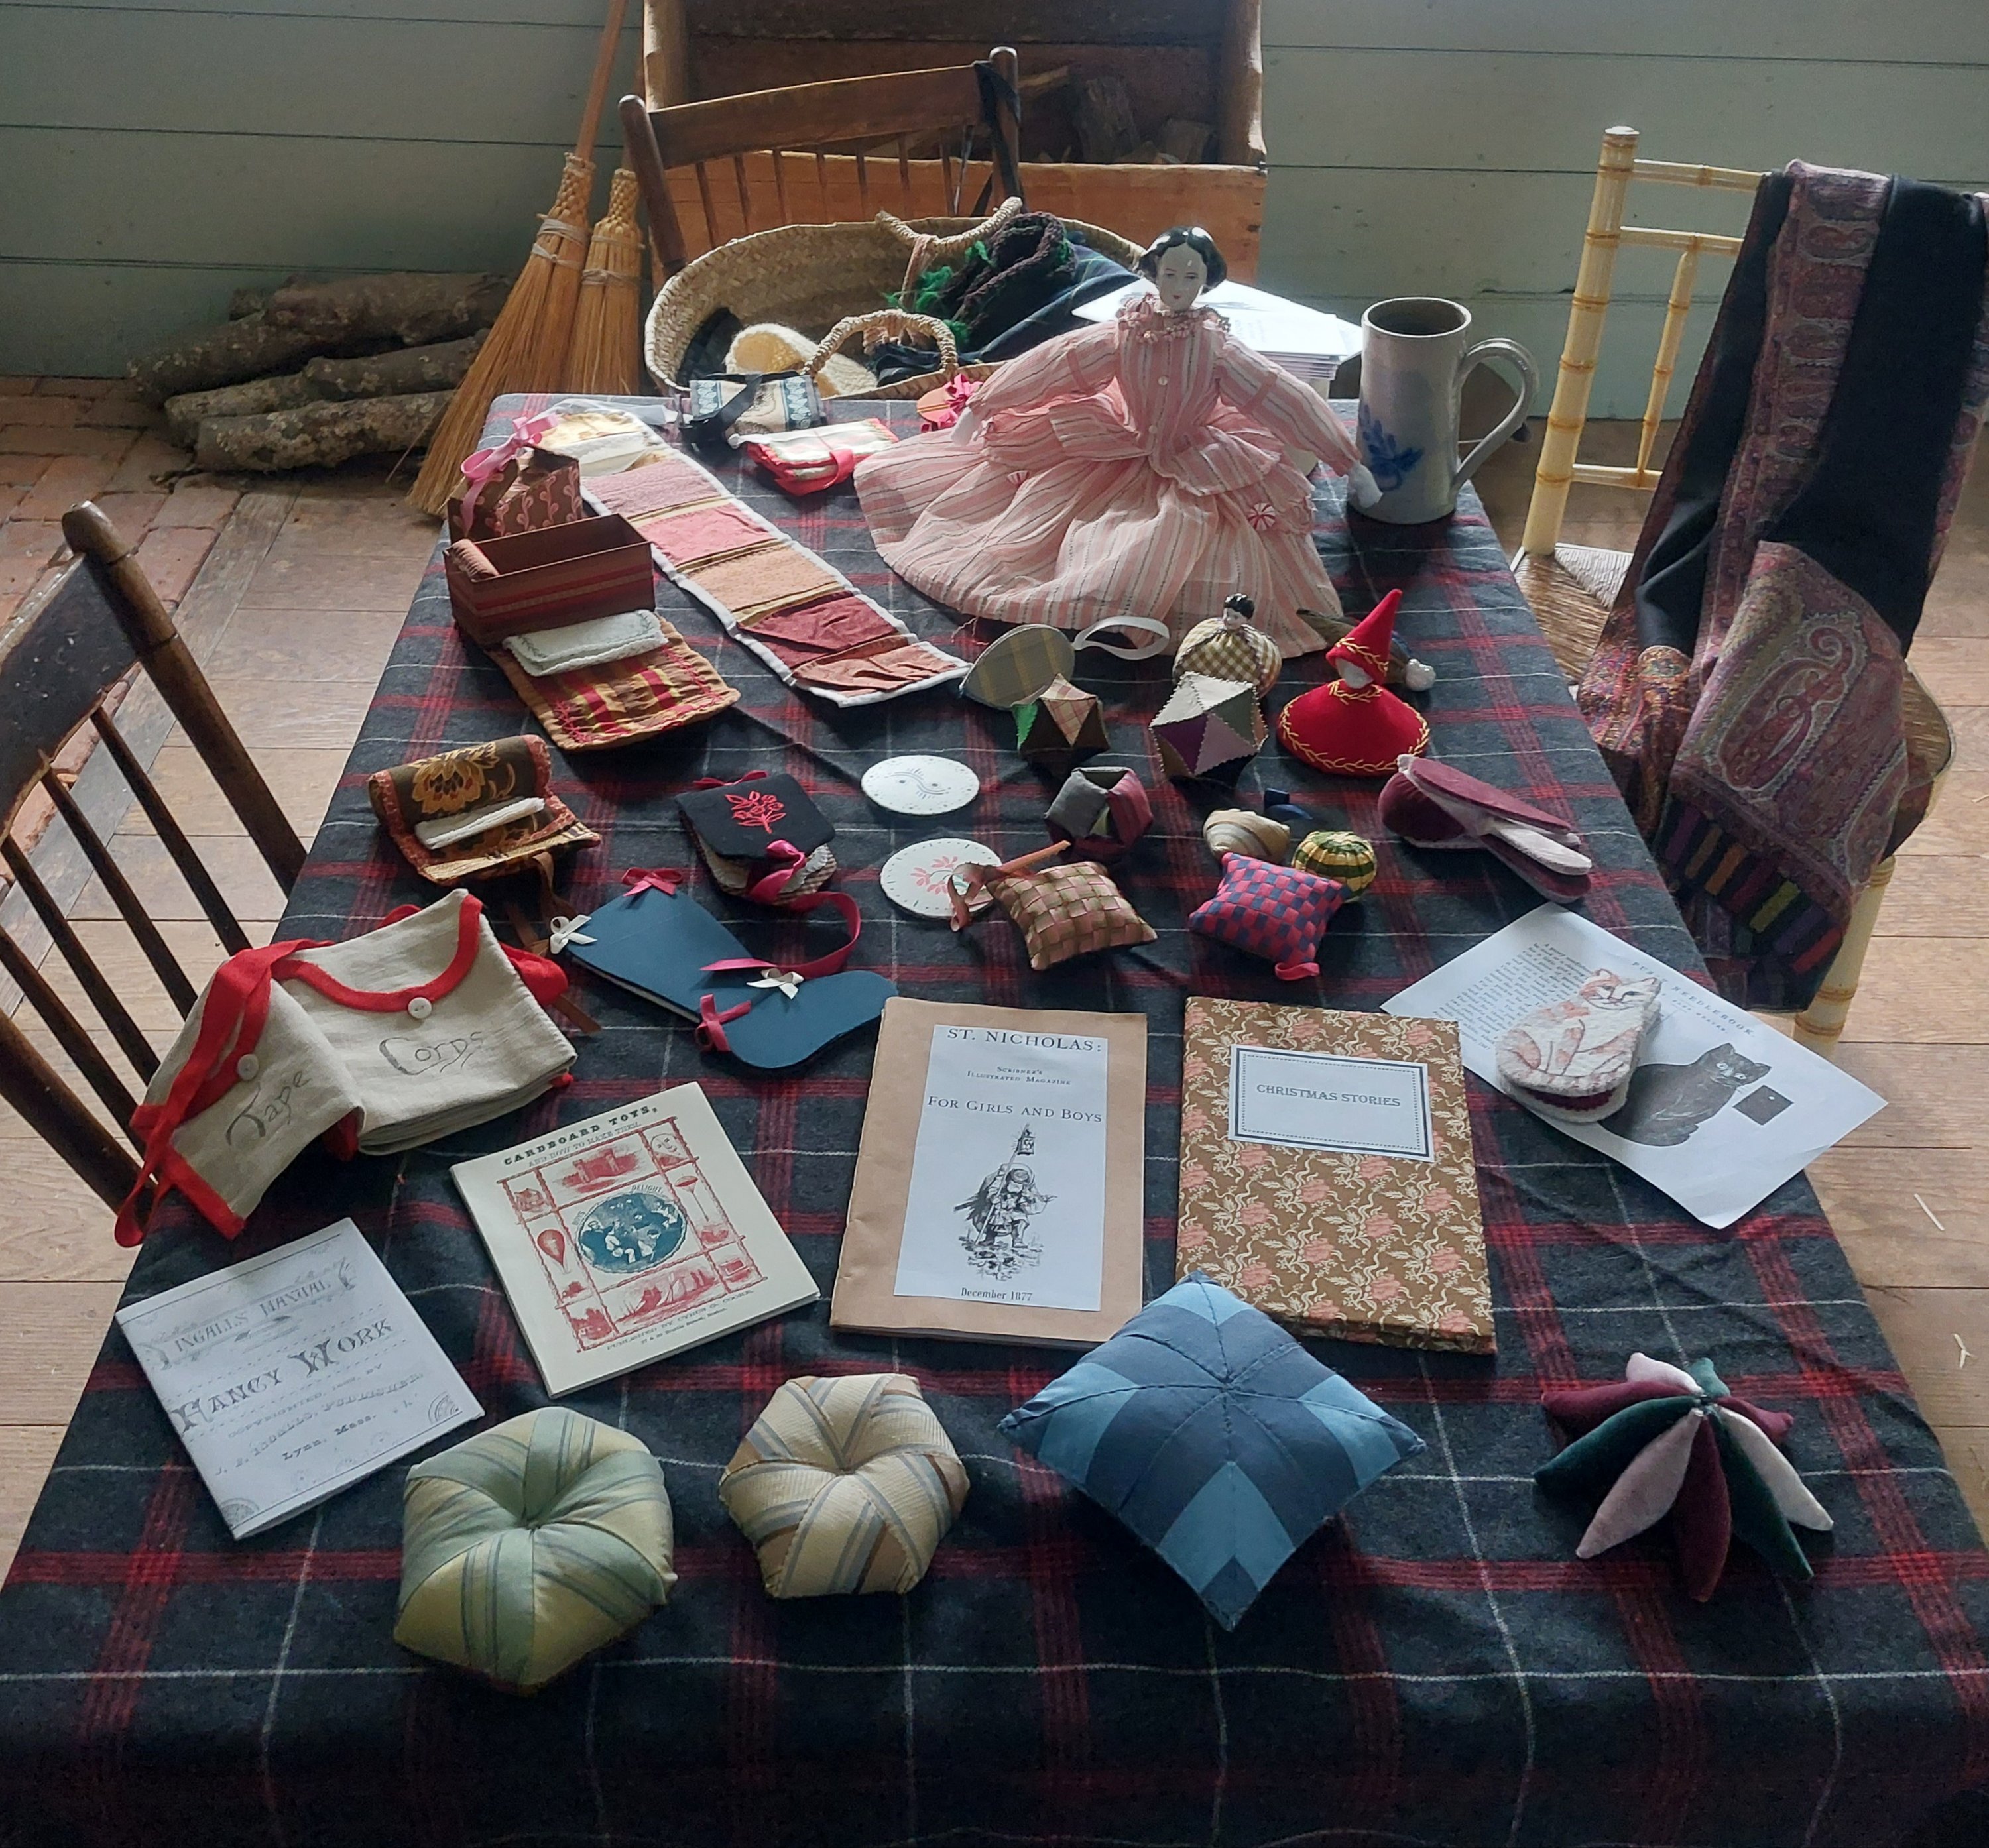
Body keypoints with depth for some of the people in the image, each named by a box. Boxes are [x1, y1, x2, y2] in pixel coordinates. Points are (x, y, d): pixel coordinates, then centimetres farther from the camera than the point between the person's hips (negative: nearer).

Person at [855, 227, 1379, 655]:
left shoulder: (1218, 346, -14)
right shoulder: (1121, 334, -10)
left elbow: (1285, 399, -13)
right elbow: (1047, 366, -2)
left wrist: (1349, 464, -14)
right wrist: (978, 407, 4)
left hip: (1194, 473, -2)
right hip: (1119, 457, 3)